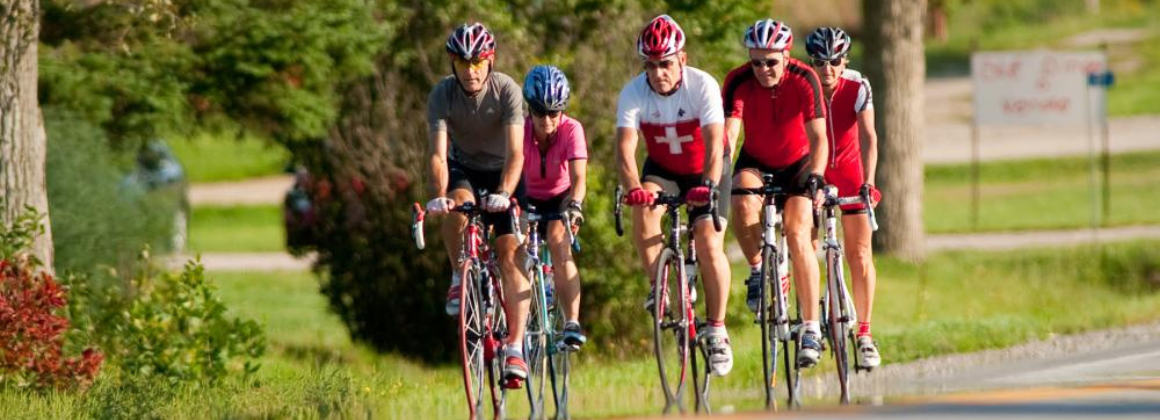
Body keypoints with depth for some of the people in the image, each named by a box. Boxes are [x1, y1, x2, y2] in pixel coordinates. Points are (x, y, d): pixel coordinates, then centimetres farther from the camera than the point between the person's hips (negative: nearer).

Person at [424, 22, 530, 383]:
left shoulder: (507, 90, -24)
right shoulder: (442, 95, -20)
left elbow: (515, 153, -32)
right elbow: (438, 153, -28)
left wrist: (504, 194, -49)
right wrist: (438, 197, -46)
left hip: (503, 173, -1)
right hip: (464, 169, 1)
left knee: (511, 254, -16)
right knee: (459, 205, -35)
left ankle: (515, 348, -19)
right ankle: (459, 279, -11)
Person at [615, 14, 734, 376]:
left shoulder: (703, 86, -27)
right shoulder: (633, 94, -22)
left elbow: (715, 144, -35)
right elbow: (625, 146, -32)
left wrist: (710, 186, -52)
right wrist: (633, 187, -51)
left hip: (705, 170, -2)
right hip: (663, 169, 2)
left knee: (709, 242, -17)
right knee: (644, 207, -29)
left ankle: (717, 330, -6)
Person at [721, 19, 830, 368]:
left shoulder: (804, 80, -23)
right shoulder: (739, 82, -21)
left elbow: (818, 136, -29)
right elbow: (728, 133, -31)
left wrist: (816, 178, -44)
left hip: (797, 165, -1)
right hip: (755, 163, 1)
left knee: (798, 234, -20)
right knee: (744, 205, -33)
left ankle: (811, 329, -17)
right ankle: (758, 271, -6)